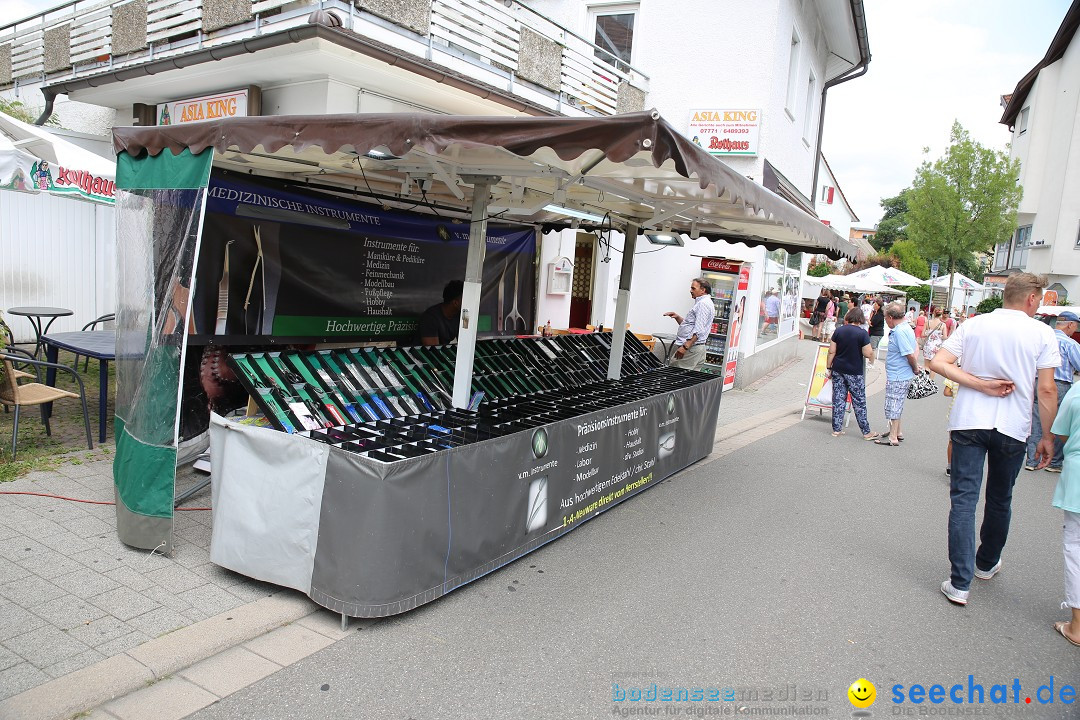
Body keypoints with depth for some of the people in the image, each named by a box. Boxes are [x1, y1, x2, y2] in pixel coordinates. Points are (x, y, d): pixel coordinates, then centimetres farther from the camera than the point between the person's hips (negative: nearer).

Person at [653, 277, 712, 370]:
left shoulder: (704, 304, -12)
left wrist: (685, 346, -28)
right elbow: (690, 325, 27)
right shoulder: (700, 303, 24)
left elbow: (699, 330, -22)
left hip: (692, 349, -11)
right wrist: (677, 317, 11)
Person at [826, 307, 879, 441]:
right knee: (859, 402, 5)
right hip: (854, 373, -3)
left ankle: (836, 429, 12)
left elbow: (831, 352, 0)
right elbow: (868, 354, -14)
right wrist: (872, 353, 8)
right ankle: (866, 432, 12)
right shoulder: (862, 333, -12)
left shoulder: (838, 330, -1)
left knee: (838, 400, 9)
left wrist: (829, 367, 8)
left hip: (838, 370, 3)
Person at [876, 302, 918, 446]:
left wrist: (915, 369, -9)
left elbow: (910, 354, -24)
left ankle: (893, 438, 7)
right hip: (904, 375, 10)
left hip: (897, 376, -10)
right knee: (897, 406, 21)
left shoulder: (899, 332, -23)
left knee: (893, 406, -1)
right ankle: (897, 432, 34)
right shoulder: (906, 328, 9)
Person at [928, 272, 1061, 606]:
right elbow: (1046, 391, -4)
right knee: (1000, 500, 19)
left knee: (963, 499, 1)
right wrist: (1047, 437, 5)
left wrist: (980, 384, -8)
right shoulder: (1042, 333, -3)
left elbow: (938, 363, -8)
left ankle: (960, 584, -3)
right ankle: (987, 564, 39)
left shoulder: (973, 325, 2)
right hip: (1013, 428, 0)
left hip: (968, 422, 0)